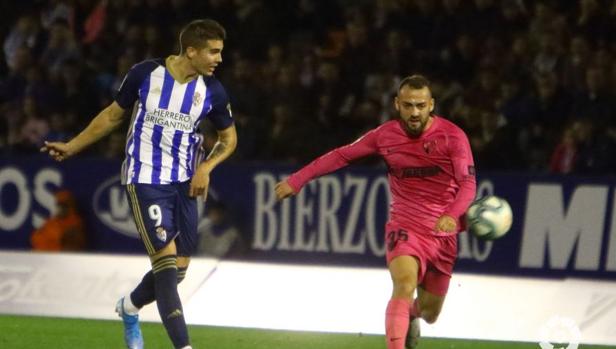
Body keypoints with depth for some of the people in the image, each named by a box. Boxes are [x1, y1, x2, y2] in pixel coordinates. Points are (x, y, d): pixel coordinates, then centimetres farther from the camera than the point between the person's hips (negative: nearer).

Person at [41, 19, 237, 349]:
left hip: (184, 182, 4)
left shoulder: (213, 91, -4)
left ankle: (129, 308, 36)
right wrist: (72, 147, 12)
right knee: (167, 262, -15)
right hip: (144, 181, -4)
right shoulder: (145, 74, -10)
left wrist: (205, 168, -5)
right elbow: (114, 114, 7)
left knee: (179, 268, 6)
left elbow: (228, 137, 12)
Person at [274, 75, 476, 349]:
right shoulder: (385, 135, -2)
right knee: (404, 285, -31)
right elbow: (342, 155, 7)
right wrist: (297, 180, 6)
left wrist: (452, 215, -35)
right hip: (404, 226, -1)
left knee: (429, 313, 12)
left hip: (443, 234, 1)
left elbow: (468, 183, -16)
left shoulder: (452, 136, -8)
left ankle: (412, 316, 50)